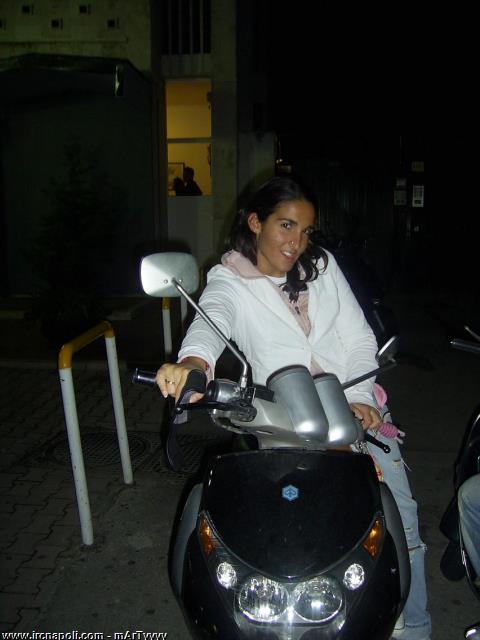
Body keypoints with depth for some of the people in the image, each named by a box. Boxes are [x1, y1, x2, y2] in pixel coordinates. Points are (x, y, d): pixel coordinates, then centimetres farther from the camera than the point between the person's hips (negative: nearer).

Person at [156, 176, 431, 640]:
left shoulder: (323, 264, 11)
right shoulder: (228, 281, 1)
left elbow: (360, 336, 9)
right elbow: (209, 322, -22)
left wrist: (360, 399, -7)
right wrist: (192, 362, -45)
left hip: (355, 408, 3)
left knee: (400, 513, -5)